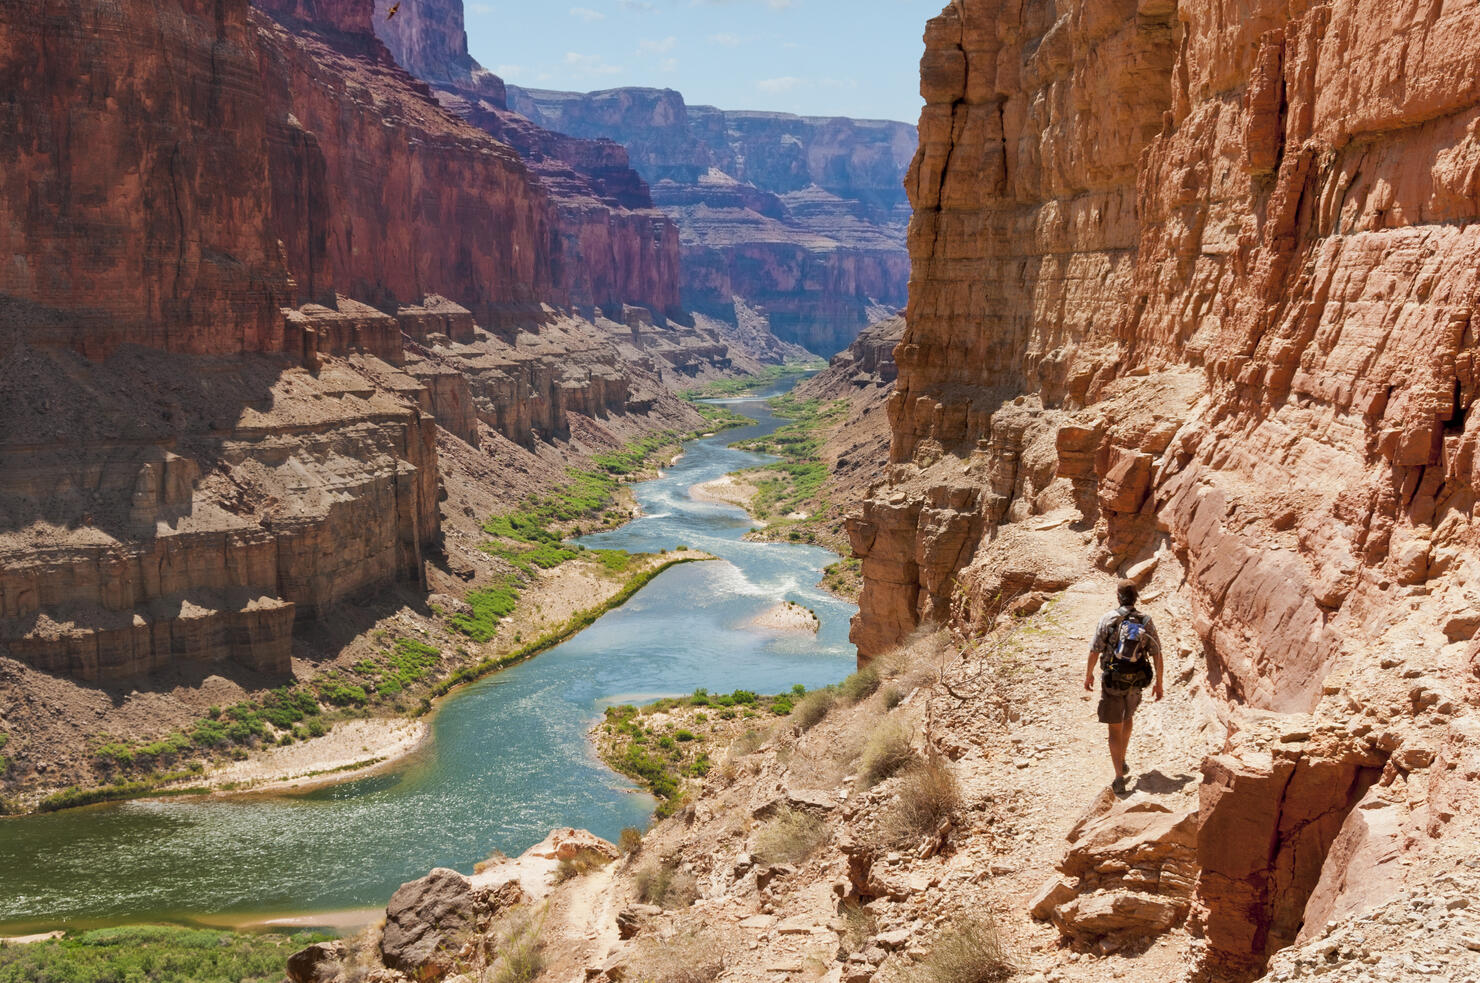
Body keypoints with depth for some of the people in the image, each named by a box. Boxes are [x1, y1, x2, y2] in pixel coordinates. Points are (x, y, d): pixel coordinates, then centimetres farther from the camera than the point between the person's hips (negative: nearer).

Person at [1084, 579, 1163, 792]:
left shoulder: (1108, 619, -12)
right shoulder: (1146, 622, -5)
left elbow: (1094, 651, -8)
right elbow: (1157, 655, -4)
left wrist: (1088, 675, 7)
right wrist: (1159, 683, 6)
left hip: (1112, 681, -3)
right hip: (1135, 682, 3)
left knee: (1115, 728, 3)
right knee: (1127, 718, 28)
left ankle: (1119, 776, -5)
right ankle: (1122, 762, 40)